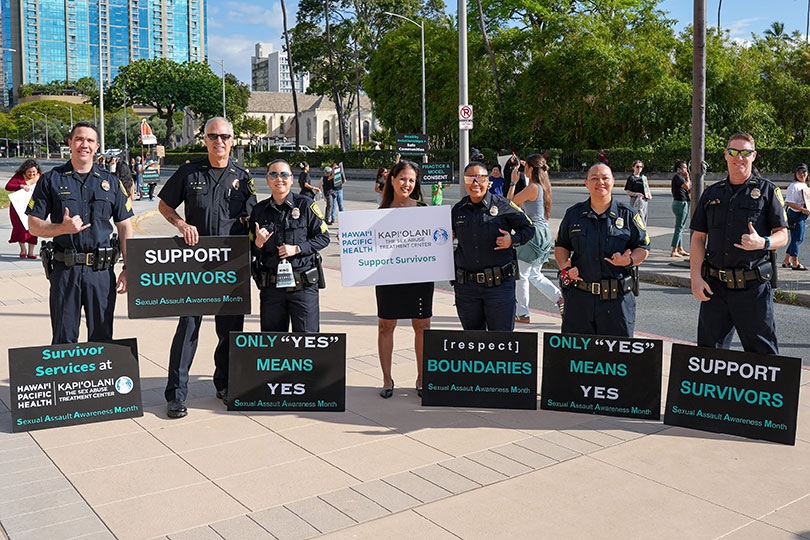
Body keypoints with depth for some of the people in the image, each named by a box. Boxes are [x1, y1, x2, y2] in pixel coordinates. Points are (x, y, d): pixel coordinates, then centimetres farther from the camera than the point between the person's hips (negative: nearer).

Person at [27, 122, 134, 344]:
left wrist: (128, 269, 3)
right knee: (64, 340, 4)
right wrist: (62, 228, -15)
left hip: (102, 270, 1)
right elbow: (33, 226, 5)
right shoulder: (51, 180, 6)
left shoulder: (111, 182, 10)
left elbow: (125, 227, 10)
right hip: (65, 269, -1)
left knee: (102, 339, 6)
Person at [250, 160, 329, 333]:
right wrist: (258, 243, -8)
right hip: (270, 287, 3)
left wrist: (297, 248, -12)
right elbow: (251, 251, 14)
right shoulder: (259, 210, 10)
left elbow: (323, 237, 0)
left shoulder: (305, 205, 1)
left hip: (303, 286, -3)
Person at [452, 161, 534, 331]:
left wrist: (513, 240, -13)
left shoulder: (503, 206, -2)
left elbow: (528, 229, 4)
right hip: (466, 285, 4)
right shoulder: (458, 209, 9)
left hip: (499, 284, -3)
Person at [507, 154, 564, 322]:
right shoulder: (544, 186, 11)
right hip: (544, 233, 9)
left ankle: (522, 313, 10)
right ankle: (560, 298, 6)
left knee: (522, 275, 2)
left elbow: (510, 202, -8)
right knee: (535, 275, 16)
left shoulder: (532, 188, -16)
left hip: (534, 234, -9)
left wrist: (513, 182, -1)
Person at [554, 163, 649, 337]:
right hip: (579, 297, 2)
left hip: (617, 298, -1)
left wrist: (629, 260, -13)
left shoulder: (628, 215, 5)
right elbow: (561, 245, 18)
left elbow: (643, 248, 8)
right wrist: (565, 267, -1)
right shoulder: (573, 214, 10)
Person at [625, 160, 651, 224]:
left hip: (645, 200, 8)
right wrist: (636, 194, -23)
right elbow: (627, 191, -8)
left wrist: (649, 195, 7)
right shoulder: (631, 178, -5)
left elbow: (647, 188, 26)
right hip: (636, 200, -8)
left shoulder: (644, 177, 16)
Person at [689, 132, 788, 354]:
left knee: (763, 354, 1)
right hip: (714, 286, 3)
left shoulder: (767, 190, 5)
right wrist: (696, 277, 0)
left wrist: (762, 243, -19)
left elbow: (782, 235, 4)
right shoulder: (712, 193, 13)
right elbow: (698, 237, 11)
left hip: (753, 286, -3)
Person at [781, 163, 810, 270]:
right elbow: (788, 202, -20)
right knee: (797, 239, -5)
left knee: (799, 239, 15)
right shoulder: (794, 186, -15)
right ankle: (795, 263, 3)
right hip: (795, 215, -10)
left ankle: (786, 261, 22)